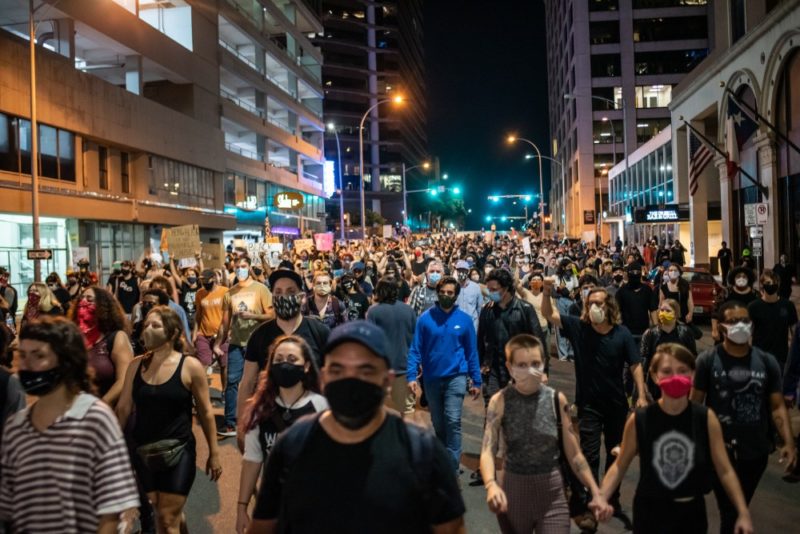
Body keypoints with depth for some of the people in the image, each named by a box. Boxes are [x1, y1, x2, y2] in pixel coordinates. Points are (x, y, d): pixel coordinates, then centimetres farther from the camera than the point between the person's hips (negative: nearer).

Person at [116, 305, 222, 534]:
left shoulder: (190, 366, -10)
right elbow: (123, 408, 6)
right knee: (171, 514, 17)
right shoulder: (136, 365, 1)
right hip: (143, 452, 4)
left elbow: (205, 412, -4)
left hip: (178, 451, -4)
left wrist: (214, 453, 0)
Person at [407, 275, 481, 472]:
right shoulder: (425, 318, -5)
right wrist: (411, 376, -12)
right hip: (431, 378, 2)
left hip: (456, 377, -1)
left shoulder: (464, 319, -3)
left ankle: (452, 466, -4)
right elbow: (415, 349, -3)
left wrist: (476, 381, 2)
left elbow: (471, 352, 2)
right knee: (438, 424, 16)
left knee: (453, 421, -12)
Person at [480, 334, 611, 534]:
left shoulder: (557, 399, -6)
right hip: (514, 492, 0)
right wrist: (491, 485, -39)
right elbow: (488, 450, -20)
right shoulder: (500, 401, -12)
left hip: (553, 493, 1)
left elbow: (574, 454, 0)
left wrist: (596, 492, -8)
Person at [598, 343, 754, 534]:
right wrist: (600, 498, -17)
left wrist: (743, 513, -9)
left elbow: (724, 470, -4)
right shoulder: (639, 420, -12)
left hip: (692, 513, 1)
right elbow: (619, 467, -4)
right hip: (650, 512, -1)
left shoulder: (707, 418, -10)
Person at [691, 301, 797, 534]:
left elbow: (777, 406, 1)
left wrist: (789, 443, -11)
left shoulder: (767, 361, 0)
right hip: (720, 451, -3)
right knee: (730, 511, 0)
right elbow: (695, 404, -5)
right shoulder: (707, 360, -9)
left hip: (756, 451, 3)